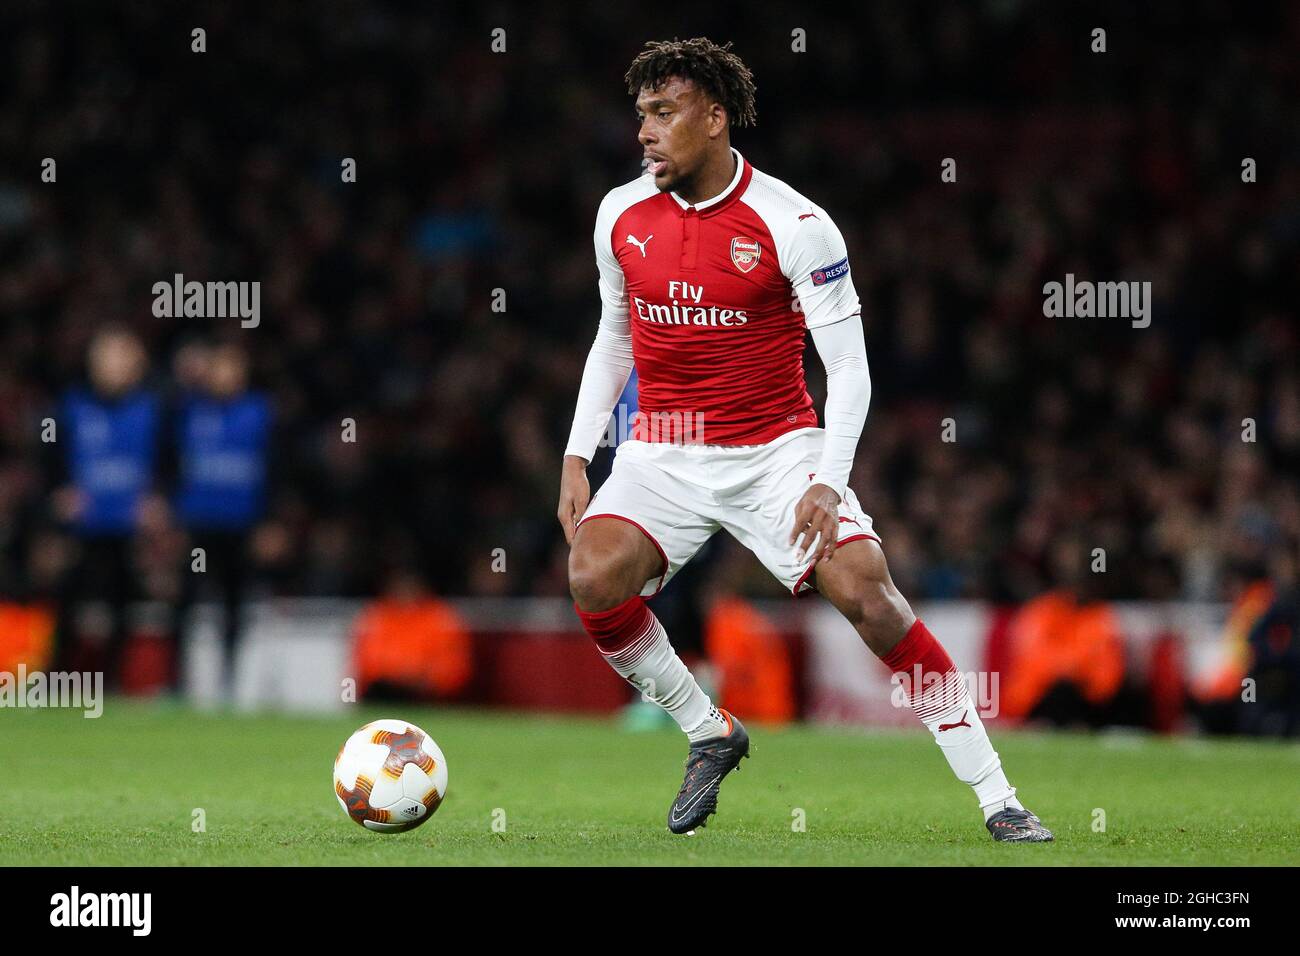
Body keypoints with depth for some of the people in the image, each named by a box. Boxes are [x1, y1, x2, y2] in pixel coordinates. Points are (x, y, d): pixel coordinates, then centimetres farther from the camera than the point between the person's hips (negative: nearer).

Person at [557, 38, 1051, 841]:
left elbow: (850, 371, -9)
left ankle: (999, 800, -13)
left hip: (777, 448, -3)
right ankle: (710, 736, 0)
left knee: (866, 590, -21)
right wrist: (577, 457, 8)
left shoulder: (794, 225, -12)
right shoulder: (622, 215, 2)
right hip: (664, 456, 3)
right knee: (594, 579, -25)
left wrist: (828, 484, -22)